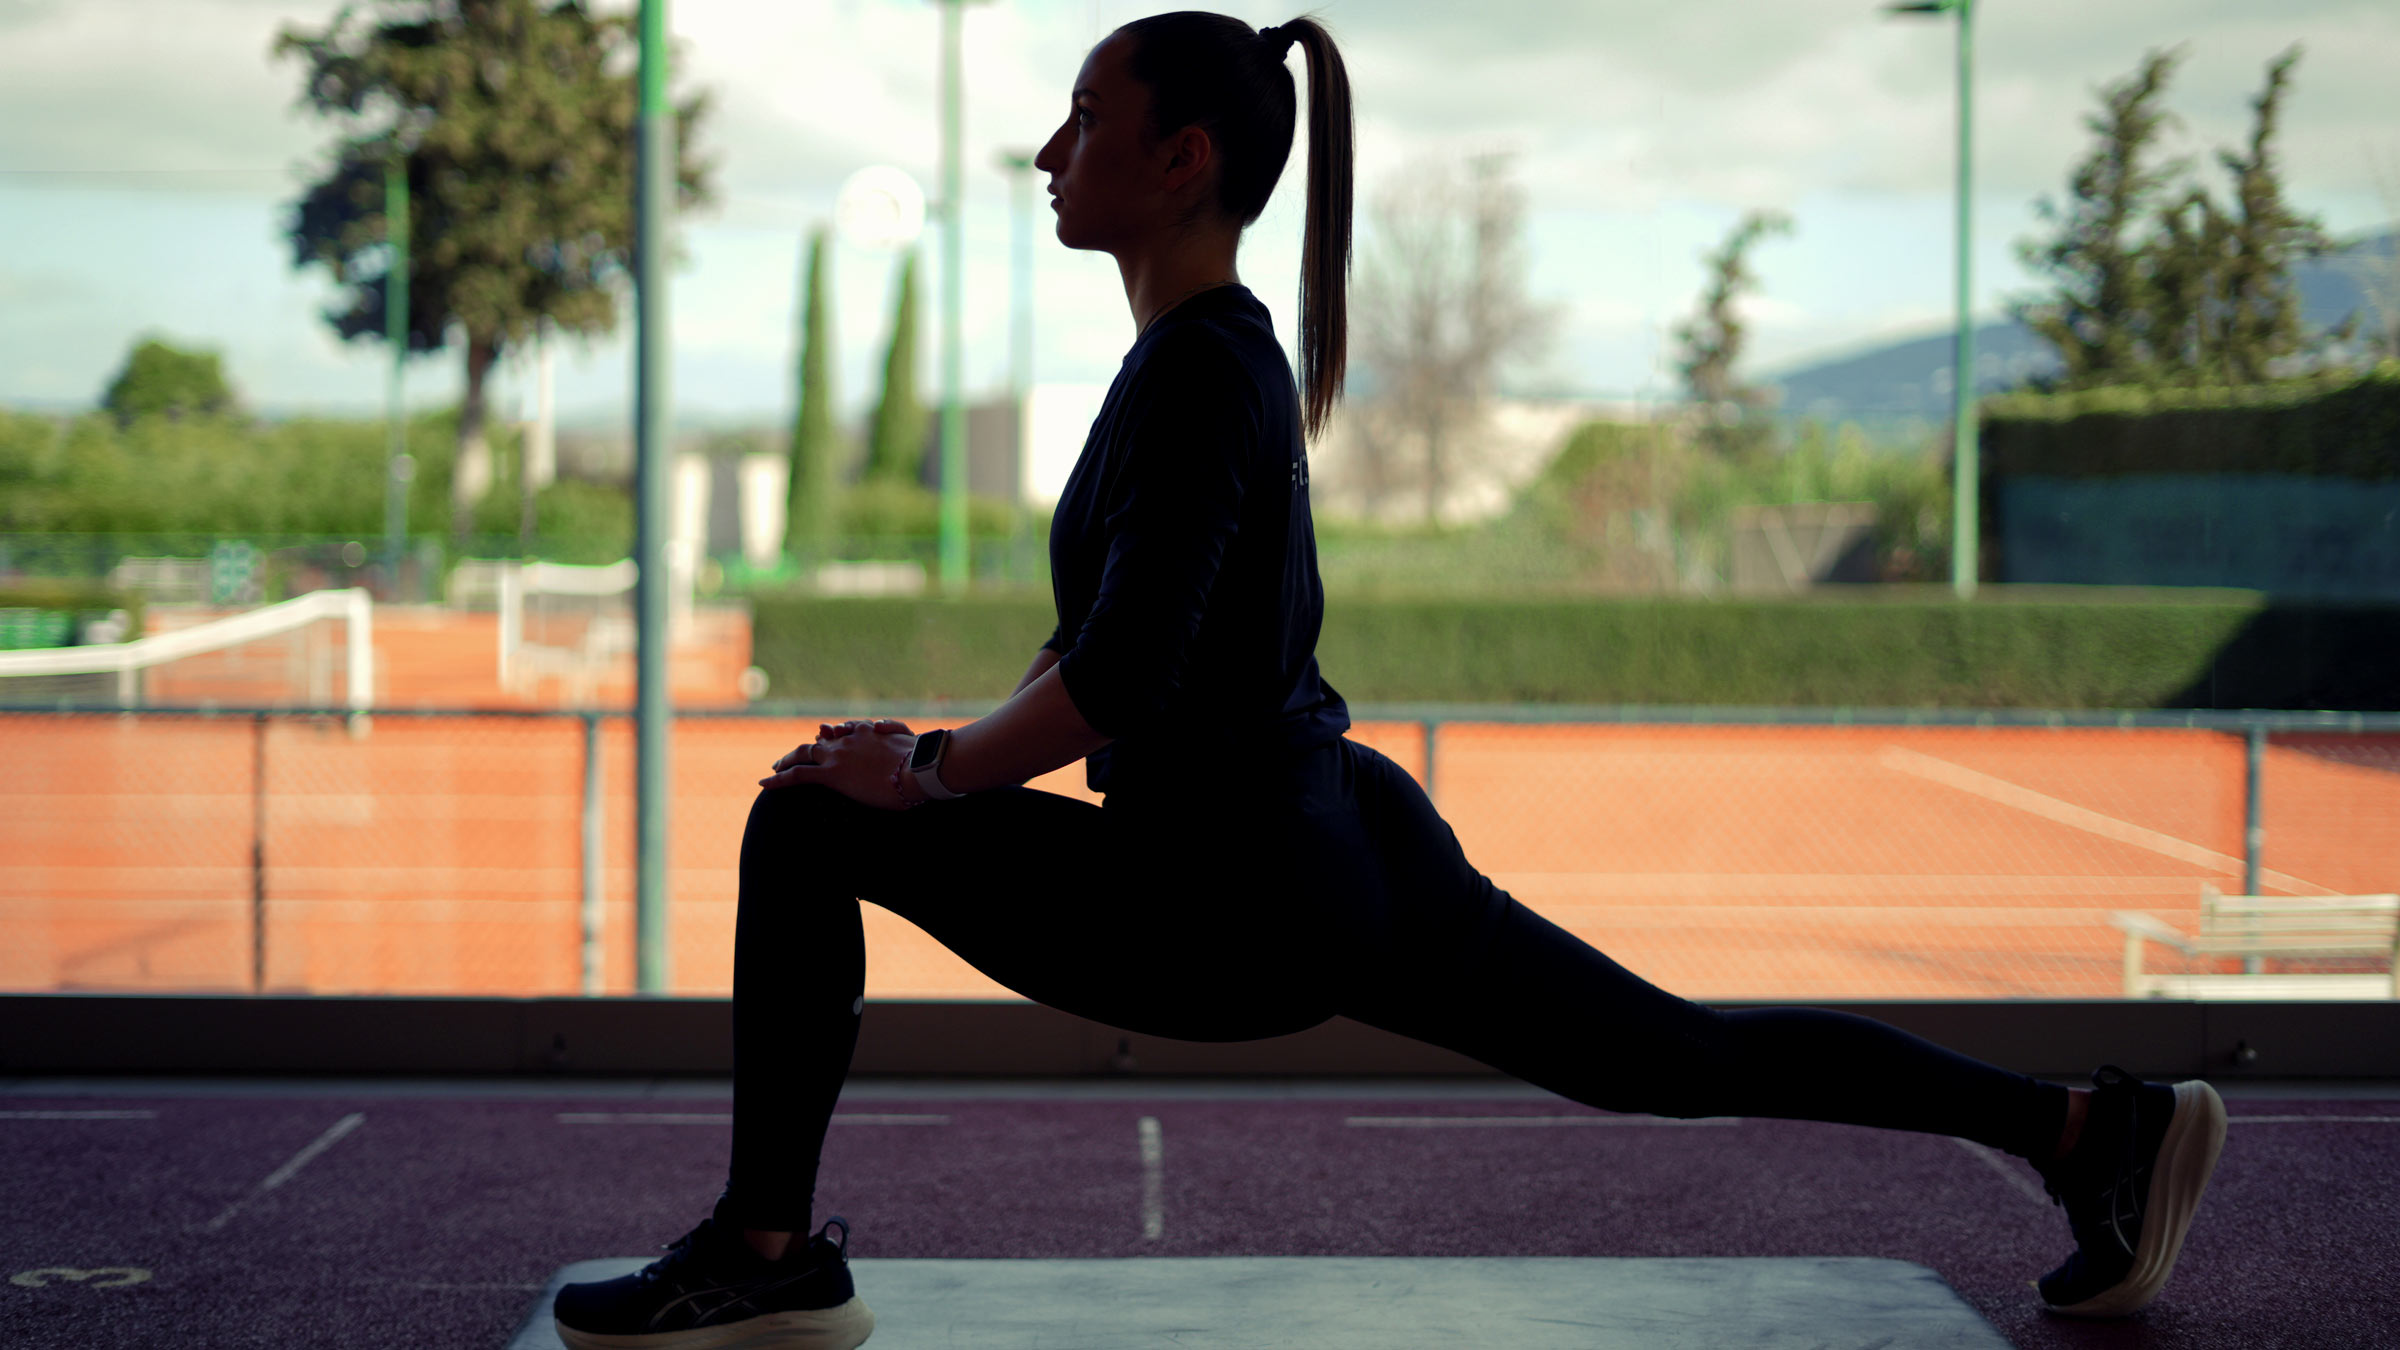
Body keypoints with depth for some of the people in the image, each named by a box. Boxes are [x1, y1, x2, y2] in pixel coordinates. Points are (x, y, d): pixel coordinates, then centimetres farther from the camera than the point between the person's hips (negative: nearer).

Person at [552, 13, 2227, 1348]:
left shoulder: (1197, 369, -17)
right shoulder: (1229, 351, 13)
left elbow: (1124, 676, -24)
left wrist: (930, 779, -11)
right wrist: (955, 758, 17)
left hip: (1241, 901, -10)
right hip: (1345, 843, 10)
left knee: (810, 828, -7)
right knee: (1677, 1056, 16)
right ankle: (2092, 1128, 19)